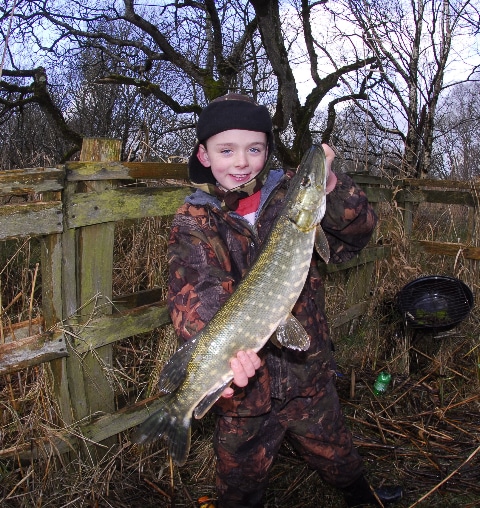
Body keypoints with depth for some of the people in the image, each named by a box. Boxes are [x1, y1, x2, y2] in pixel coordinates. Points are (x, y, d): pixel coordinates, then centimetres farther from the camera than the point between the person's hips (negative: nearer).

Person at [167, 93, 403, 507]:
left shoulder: (291, 192, -3)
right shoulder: (194, 223, -9)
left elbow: (355, 237, -10)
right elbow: (194, 292, -25)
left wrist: (331, 188, -29)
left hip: (310, 373, 2)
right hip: (244, 383, -2)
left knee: (337, 455, 26)